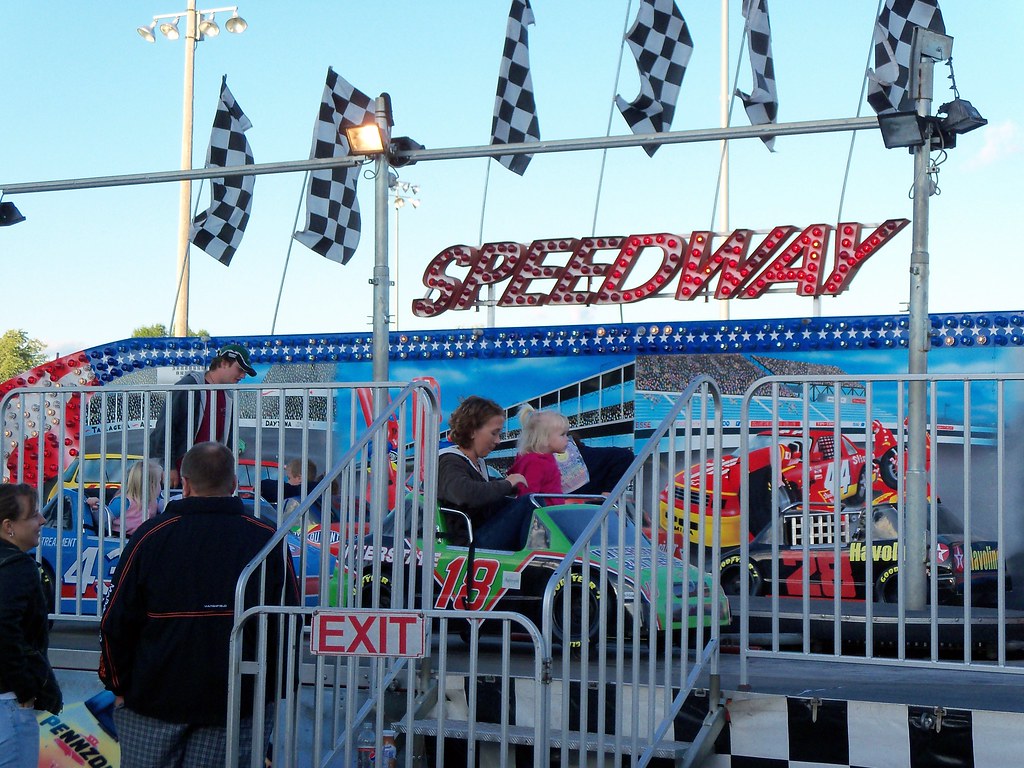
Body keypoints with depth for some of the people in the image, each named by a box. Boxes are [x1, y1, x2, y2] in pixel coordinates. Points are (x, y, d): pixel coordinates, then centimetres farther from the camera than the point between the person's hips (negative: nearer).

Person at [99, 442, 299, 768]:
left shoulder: (151, 535, -2)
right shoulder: (268, 540, -1)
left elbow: (116, 622, 1)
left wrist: (120, 686, 12)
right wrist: (272, 690, 11)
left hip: (153, 702, 0)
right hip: (240, 704, 0)